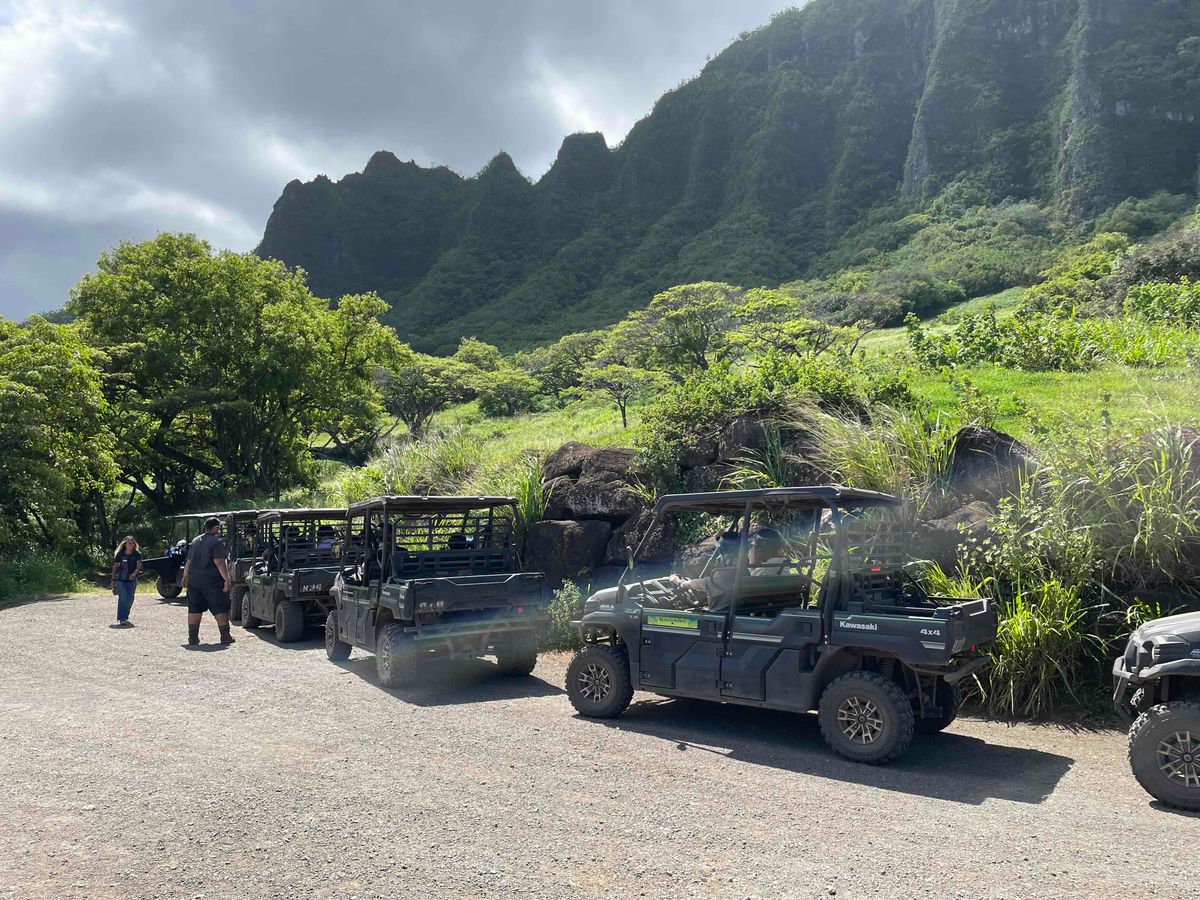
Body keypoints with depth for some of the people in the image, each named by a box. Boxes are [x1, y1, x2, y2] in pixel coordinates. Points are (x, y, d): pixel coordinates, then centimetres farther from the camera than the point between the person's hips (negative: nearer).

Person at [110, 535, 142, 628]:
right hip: (121, 579, -2)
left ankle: (125, 617, 26)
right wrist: (113, 579, 3)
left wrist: (134, 573, -33)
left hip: (132, 580, 2)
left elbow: (139, 566, -14)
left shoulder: (137, 554, -4)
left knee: (130, 599, 9)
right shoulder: (120, 554, -4)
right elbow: (115, 567, 5)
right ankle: (122, 619, -19)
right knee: (123, 598, -16)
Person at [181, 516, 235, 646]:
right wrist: (226, 579, -17)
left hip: (194, 580, 6)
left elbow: (189, 562, 17)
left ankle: (193, 637, 10)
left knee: (194, 609, 10)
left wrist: (185, 577, 26)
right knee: (220, 609, 1)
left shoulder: (195, 541, 13)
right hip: (212, 581, -6)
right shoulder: (217, 541, -10)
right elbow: (219, 562, -18)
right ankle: (225, 636, 1)